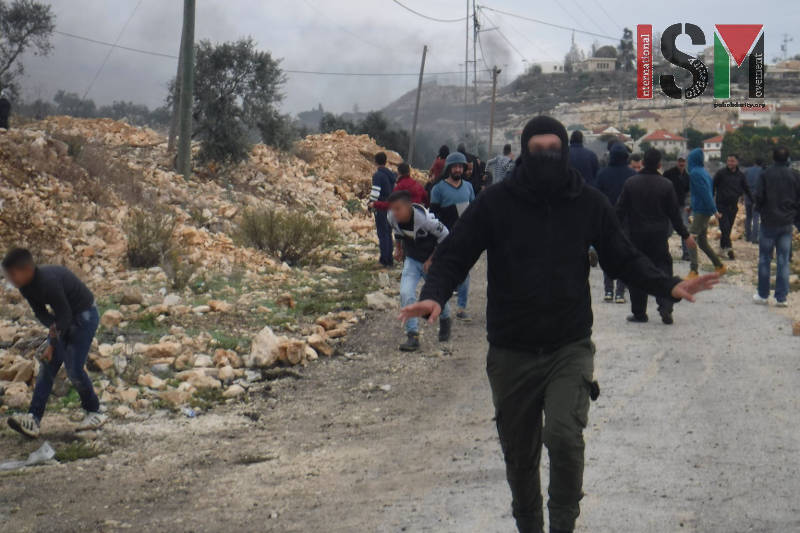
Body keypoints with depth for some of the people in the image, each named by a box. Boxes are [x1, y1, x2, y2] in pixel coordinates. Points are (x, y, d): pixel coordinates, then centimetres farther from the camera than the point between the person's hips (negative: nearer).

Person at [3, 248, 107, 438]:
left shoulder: (49, 282, -33)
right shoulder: (26, 286, -7)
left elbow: (64, 315, -26)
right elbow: (40, 313, 2)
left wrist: (52, 344, -20)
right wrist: (52, 326, -19)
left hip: (84, 316, -9)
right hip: (62, 319, 9)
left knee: (74, 369, -10)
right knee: (47, 366, -2)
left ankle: (94, 412, 12)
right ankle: (33, 419, -8)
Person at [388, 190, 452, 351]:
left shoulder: (425, 218, -32)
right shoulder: (393, 218, -16)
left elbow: (445, 237, -17)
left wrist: (431, 260, -16)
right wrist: (398, 248, 9)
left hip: (431, 262, -4)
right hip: (411, 260, 4)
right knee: (406, 294, -16)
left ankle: (445, 321, 44)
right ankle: (413, 336, -12)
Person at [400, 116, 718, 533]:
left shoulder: (589, 204, -1)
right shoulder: (495, 204, -5)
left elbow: (623, 259, 9)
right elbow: (454, 255, -2)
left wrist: (668, 286, -6)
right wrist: (435, 295, -22)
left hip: (570, 347, -1)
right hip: (511, 352, 1)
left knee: (565, 436, -21)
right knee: (519, 453, 12)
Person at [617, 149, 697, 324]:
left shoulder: (630, 183, -3)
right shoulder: (666, 185, -3)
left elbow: (620, 211, -1)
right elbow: (674, 213, 1)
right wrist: (685, 235, 10)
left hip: (636, 235, 0)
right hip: (659, 236, 0)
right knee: (663, 270, 6)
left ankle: (639, 312, 8)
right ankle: (665, 307, -10)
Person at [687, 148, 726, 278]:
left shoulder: (695, 173, -14)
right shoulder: (704, 172, 14)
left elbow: (704, 192, -19)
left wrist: (714, 210, -21)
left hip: (700, 212, -9)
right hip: (705, 211, 9)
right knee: (702, 242, 17)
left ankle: (693, 271, -19)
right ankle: (719, 266, 24)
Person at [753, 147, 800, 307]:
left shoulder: (766, 175, -9)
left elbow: (759, 196, -10)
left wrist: (760, 210, 9)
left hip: (769, 222, -2)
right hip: (787, 223, 2)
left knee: (764, 260, 8)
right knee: (783, 261, 5)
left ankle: (763, 295, 12)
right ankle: (781, 298, 4)